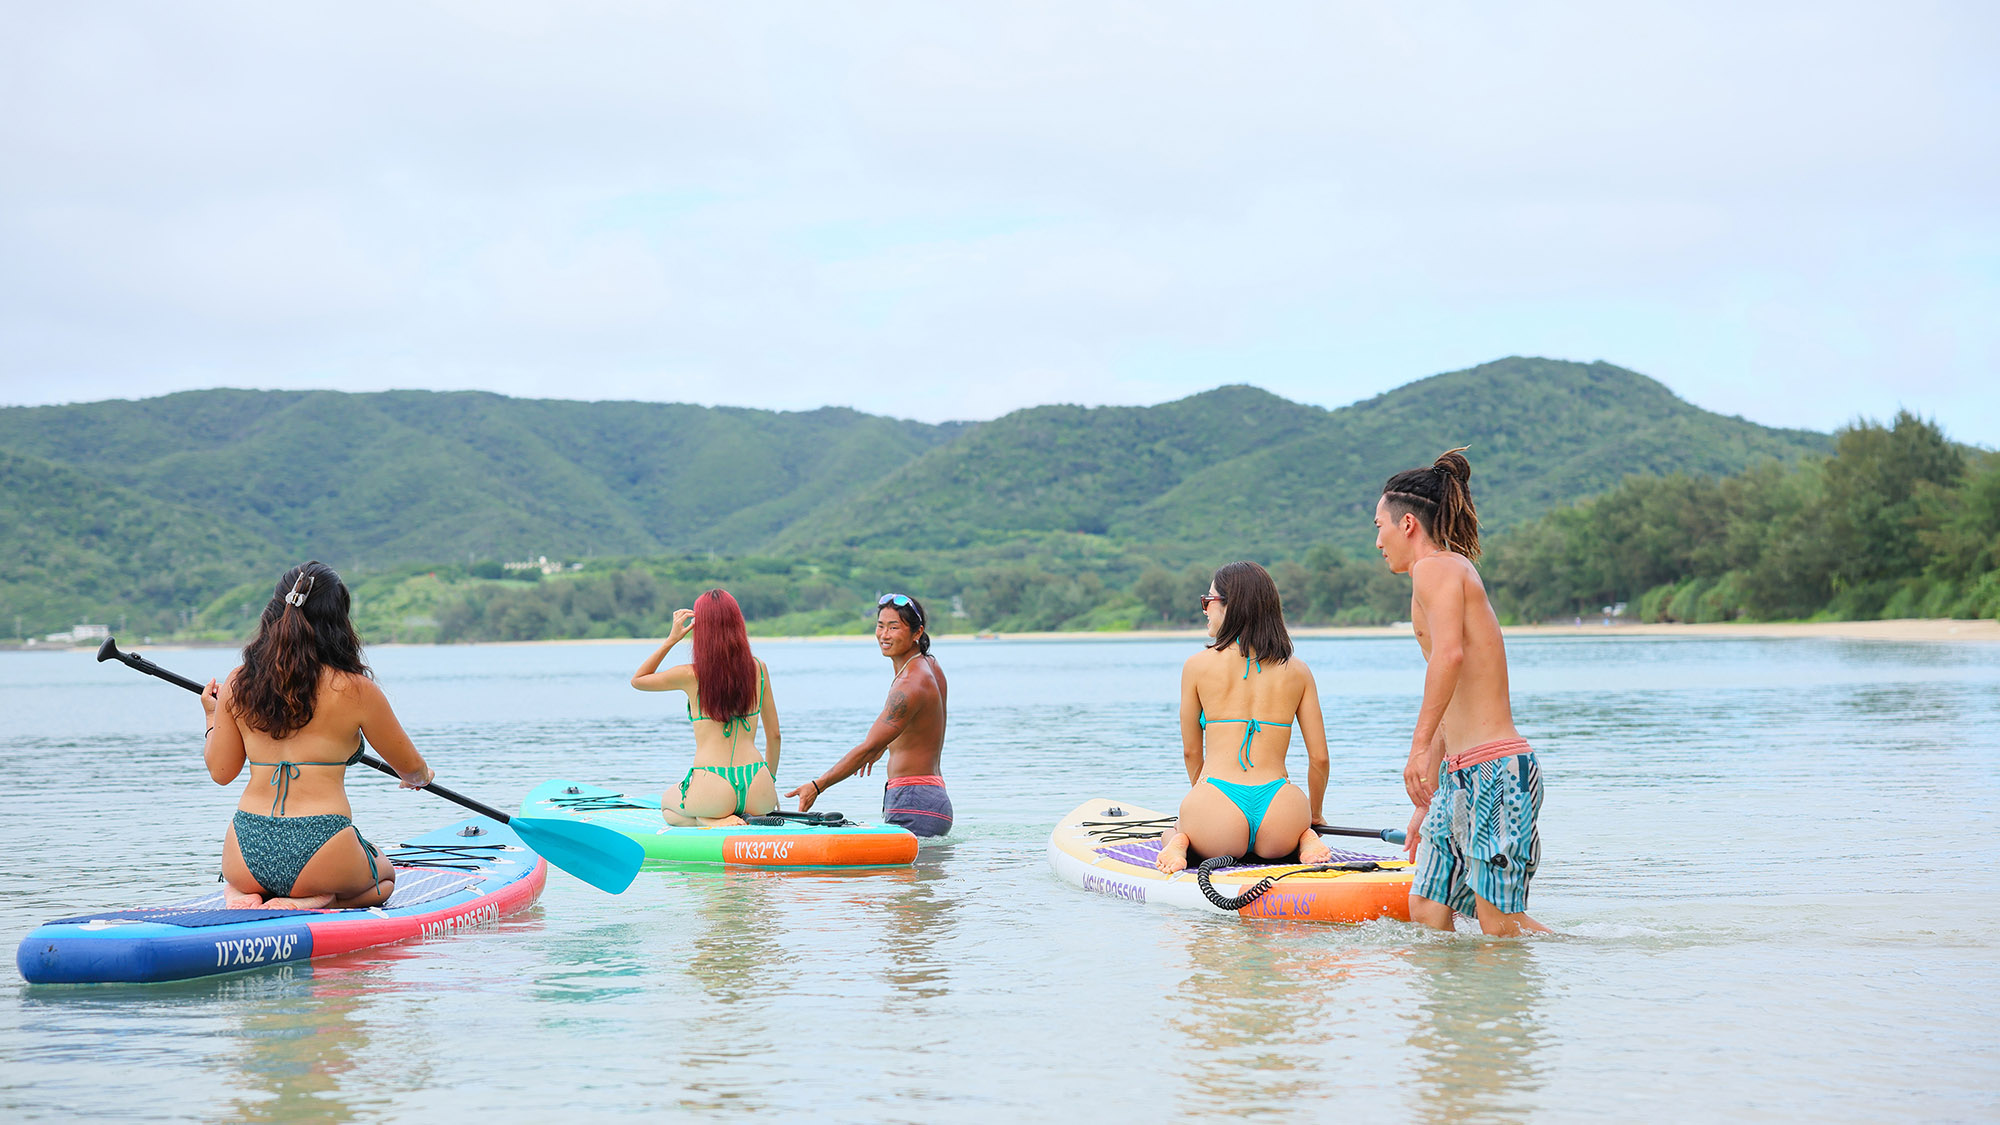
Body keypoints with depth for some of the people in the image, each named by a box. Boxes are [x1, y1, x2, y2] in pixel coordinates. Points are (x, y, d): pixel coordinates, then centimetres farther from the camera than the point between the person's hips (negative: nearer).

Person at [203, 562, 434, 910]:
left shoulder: (238, 684, 3)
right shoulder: (355, 689, -7)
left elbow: (221, 772, 9)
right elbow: (411, 767, 6)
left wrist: (212, 718, 28)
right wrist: (422, 777, 32)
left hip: (246, 857, 4)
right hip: (321, 858, -4)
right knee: (384, 875, 30)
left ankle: (247, 899, 3)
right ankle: (313, 902, -3)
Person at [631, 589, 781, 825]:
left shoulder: (691, 676, -5)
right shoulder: (758, 669, 3)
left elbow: (637, 680, 15)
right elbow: (774, 735, 11)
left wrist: (671, 639, 11)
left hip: (711, 791, -4)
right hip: (757, 788, 4)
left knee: (667, 805, 31)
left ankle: (713, 820, 0)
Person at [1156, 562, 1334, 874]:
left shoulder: (1197, 665, 3)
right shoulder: (1297, 670, 7)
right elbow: (1319, 757, 10)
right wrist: (1314, 815, 28)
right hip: (1280, 816, 1)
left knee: (1171, 832, 34)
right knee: (1304, 827, 39)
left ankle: (1181, 843, -1)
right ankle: (1306, 840, 3)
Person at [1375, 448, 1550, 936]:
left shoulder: (1436, 568, -6)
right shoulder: (1452, 572, 23)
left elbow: (1449, 653, -27)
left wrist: (1420, 746, -28)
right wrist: (1427, 803, 29)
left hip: (1493, 769, -10)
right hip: (1464, 776, 10)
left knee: (1500, 923, -8)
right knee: (1425, 910, 6)